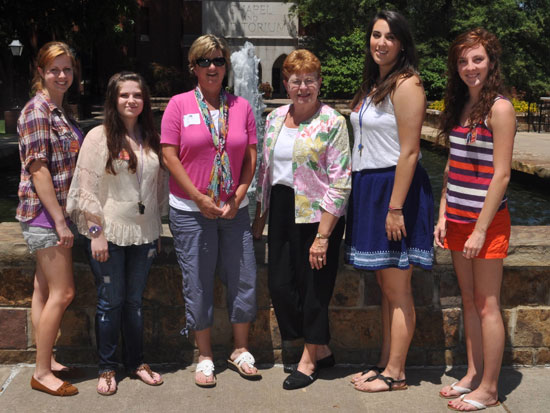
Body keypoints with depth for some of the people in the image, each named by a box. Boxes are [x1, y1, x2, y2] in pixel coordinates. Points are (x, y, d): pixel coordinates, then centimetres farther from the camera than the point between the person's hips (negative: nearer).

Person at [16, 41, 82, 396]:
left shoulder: (61, 109, 13)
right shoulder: (37, 111, -14)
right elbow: (38, 169, -19)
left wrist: (63, 218, 16)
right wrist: (60, 221, -19)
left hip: (58, 212, 9)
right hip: (45, 214, -9)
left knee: (45, 289, 15)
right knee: (63, 292, -5)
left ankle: (45, 359, 26)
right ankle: (42, 373, 7)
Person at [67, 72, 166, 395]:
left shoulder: (152, 139, 8)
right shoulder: (99, 136, -6)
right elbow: (86, 188, -9)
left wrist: (157, 230, 12)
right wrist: (96, 232, -12)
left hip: (143, 233, 4)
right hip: (110, 233, -4)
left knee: (134, 300, 13)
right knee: (111, 301, 5)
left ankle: (136, 362, 26)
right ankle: (107, 368, 19)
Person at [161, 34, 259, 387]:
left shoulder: (241, 106, 7)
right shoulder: (179, 105, 0)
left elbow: (251, 157, 6)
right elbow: (170, 156, -5)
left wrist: (237, 198, -5)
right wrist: (200, 199, -10)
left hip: (234, 209, 3)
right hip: (190, 210, -2)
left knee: (244, 278, 5)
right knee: (198, 283, 4)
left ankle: (241, 350, 22)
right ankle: (205, 357, 19)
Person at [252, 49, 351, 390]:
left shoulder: (331, 122, -10)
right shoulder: (274, 119, 9)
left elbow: (341, 183, -14)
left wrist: (323, 235, -18)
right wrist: (260, 218, 13)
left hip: (317, 213, -6)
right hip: (282, 209, 6)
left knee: (314, 283, 4)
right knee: (280, 283, 7)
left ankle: (310, 356, 25)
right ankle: (321, 349, 26)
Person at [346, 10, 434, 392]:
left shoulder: (406, 85, -12)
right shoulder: (373, 85, 15)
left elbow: (409, 152, -18)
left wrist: (395, 207, -21)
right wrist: (363, 193, 13)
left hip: (396, 188, -9)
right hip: (369, 187, 9)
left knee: (397, 289, 0)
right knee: (384, 286, 14)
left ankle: (395, 373, 11)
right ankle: (385, 363, 25)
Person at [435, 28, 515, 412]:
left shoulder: (499, 108, -11)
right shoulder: (459, 107, 10)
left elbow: (501, 174, -15)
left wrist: (480, 229, -17)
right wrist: (443, 216, 7)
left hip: (487, 220, -7)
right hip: (458, 219, 7)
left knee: (487, 305, 2)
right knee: (469, 301, 14)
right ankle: (473, 374, 27)